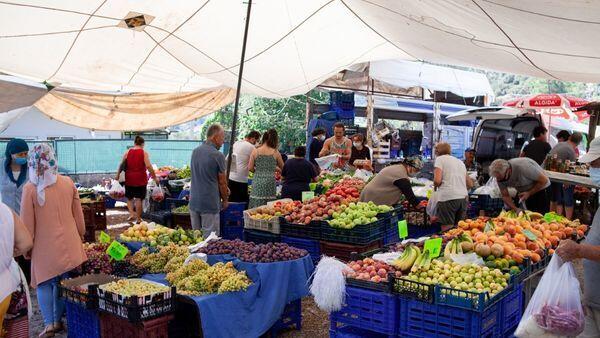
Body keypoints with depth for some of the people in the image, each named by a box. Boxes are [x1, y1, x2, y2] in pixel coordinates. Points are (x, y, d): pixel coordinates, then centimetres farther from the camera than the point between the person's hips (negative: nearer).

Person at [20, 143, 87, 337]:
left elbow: (27, 224, -7)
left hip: (44, 246, -3)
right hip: (68, 243, 3)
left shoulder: (30, 189, -13)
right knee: (63, 282, 14)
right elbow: (78, 215, 5)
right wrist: (80, 236, 19)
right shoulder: (67, 183, -3)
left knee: (44, 283, 11)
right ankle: (58, 320, 23)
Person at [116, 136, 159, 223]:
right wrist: (155, 177, -10)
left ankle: (131, 214, 1)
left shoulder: (127, 152, 3)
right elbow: (148, 166, -14)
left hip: (129, 178, 2)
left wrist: (117, 175, 14)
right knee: (139, 198, 5)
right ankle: (138, 218, 10)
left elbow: (121, 165, 3)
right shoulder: (144, 153, -5)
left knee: (129, 197, 18)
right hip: (140, 179, -2)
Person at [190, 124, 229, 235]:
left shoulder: (195, 152, 7)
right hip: (210, 203, -7)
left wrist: (224, 188, 16)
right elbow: (222, 182, -9)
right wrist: (225, 199, 8)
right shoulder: (218, 155, -14)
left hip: (194, 202, 7)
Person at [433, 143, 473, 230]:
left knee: (447, 229, -6)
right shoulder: (460, 162, 24)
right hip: (463, 197, 7)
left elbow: (437, 180, -10)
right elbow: (470, 184, 23)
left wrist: (435, 186, 10)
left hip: (448, 197, -7)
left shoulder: (440, 159, 4)